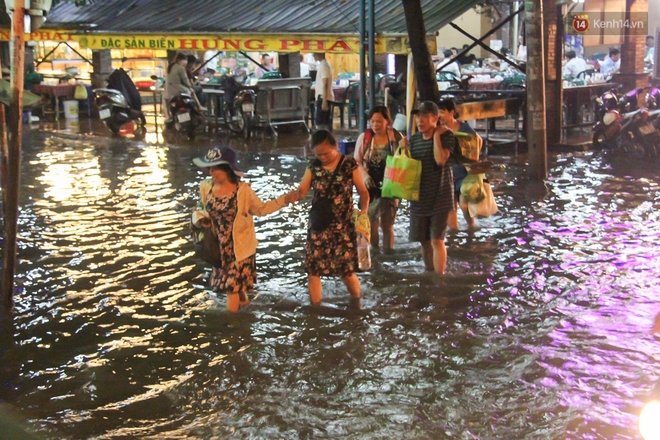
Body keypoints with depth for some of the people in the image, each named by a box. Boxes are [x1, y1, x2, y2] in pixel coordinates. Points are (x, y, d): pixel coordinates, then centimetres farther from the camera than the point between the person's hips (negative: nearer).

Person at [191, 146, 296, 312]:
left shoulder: (243, 190, -15)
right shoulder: (206, 187, -4)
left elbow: (261, 209, -4)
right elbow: (201, 208, 13)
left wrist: (284, 200, -14)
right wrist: (199, 219, -10)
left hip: (239, 246, -4)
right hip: (219, 246, 5)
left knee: (232, 286, -3)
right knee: (236, 285, 17)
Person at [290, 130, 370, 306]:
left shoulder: (349, 164, -6)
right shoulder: (313, 166, 1)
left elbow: (363, 192, -1)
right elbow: (301, 192, 0)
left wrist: (363, 211, -18)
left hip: (343, 226, -3)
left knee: (347, 271, 2)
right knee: (313, 270, 3)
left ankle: (357, 304, 28)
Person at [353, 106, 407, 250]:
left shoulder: (396, 137, -5)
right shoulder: (364, 137, -4)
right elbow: (356, 161, 1)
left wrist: (404, 149, -19)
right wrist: (365, 176, -14)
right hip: (369, 187, 1)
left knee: (387, 225, 5)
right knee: (370, 224, 7)